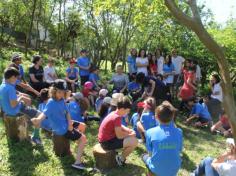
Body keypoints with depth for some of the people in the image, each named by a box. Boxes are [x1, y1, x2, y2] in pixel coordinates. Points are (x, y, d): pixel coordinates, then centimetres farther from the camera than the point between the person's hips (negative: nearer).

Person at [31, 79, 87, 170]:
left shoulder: (62, 100, -1)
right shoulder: (51, 103, -24)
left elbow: (67, 112, 4)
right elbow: (44, 113, -39)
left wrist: (70, 123, -12)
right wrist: (37, 120, -60)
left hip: (66, 124, 8)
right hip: (61, 129, -8)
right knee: (83, 138, -10)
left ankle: (79, 147, 44)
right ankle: (77, 162, -7)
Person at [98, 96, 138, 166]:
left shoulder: (114, 113, 5)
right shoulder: (117, 118, -24)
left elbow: (119, 127, 19)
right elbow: (119, 135, -23)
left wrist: (129, 130, 1)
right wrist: (130, 134, -6)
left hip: (106, 138, 10)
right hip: (107, 142, -10)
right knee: (134, 141, -18)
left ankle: (122, 155, 18)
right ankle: (121, 158, 2)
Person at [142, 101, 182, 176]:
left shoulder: (150, 132, -14)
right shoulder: (179, 132, -9)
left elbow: (150, 153, -2)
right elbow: (179, 151, 4)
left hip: (157, 169, -1)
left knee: (145, 156, 28)